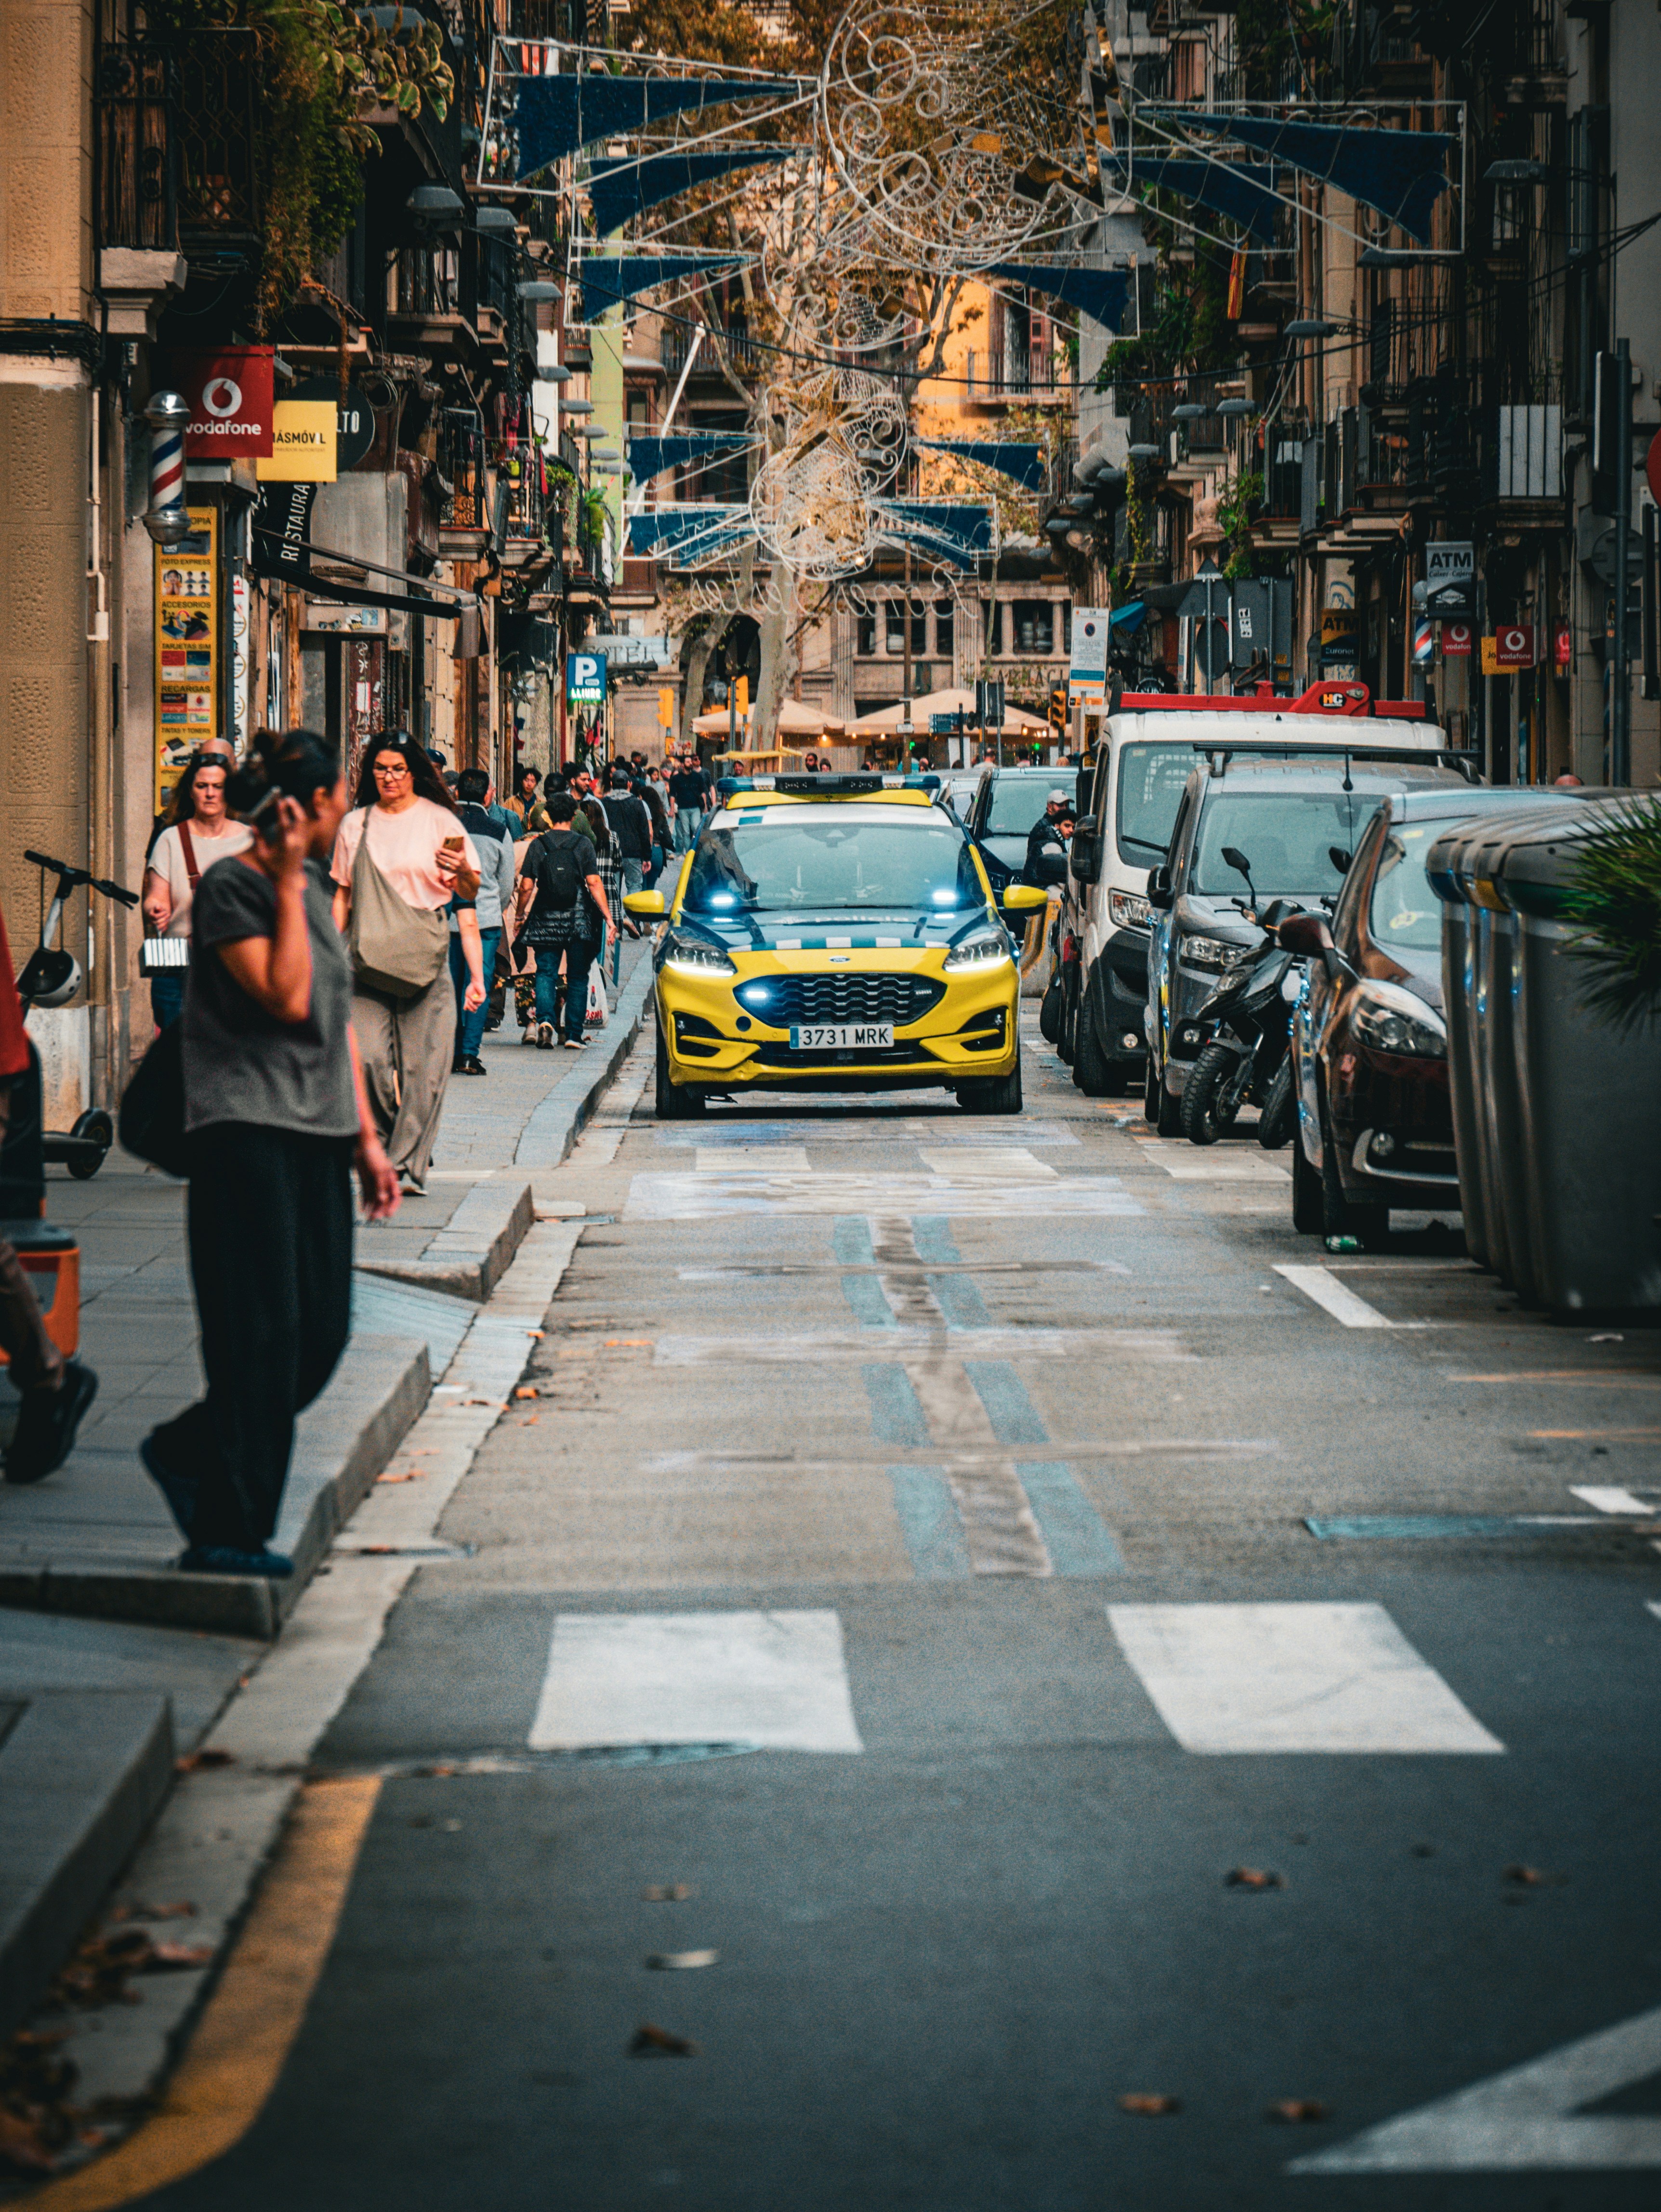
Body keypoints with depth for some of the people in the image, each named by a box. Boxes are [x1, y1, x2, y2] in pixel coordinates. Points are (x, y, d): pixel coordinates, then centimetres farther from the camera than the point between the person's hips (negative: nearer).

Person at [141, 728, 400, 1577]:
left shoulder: (315, 891, 18)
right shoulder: (230, 887, -8)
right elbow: (287, 998, -18)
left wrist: (366, 1139, 18)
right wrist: (288, 885, -14)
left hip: (316, 1134, 8)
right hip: (246, 1130, -8)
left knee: (322, 1335, 5)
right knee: (262, 1337, -10)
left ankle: (186, 1450, 23)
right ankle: (226, 1532, -5)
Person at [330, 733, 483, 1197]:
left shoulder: (439, 821, 5)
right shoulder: (356, 824, 13)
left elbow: (469, 890, 6)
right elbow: (343, 895, 19)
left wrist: (464, 872, -17)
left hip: (426, 961, -2)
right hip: (369, 960, 2)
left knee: (423, 1066, -6)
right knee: (369, 1057, -12)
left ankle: (409, 1164, -2)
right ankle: (387, 1140, 10)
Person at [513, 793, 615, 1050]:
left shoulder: (539, 845, 1)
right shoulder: (584, 844, -2)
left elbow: (526, 886, -1)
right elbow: (594, 883, -9)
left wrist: (519, 916, 12)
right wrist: (608, 917, -6)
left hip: (545, 921, 0)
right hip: (578, 921, 0)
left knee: (546, 973, 6)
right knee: (578, 978, 8)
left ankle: (545, 1019, -19)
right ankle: (573, 1035, 6)